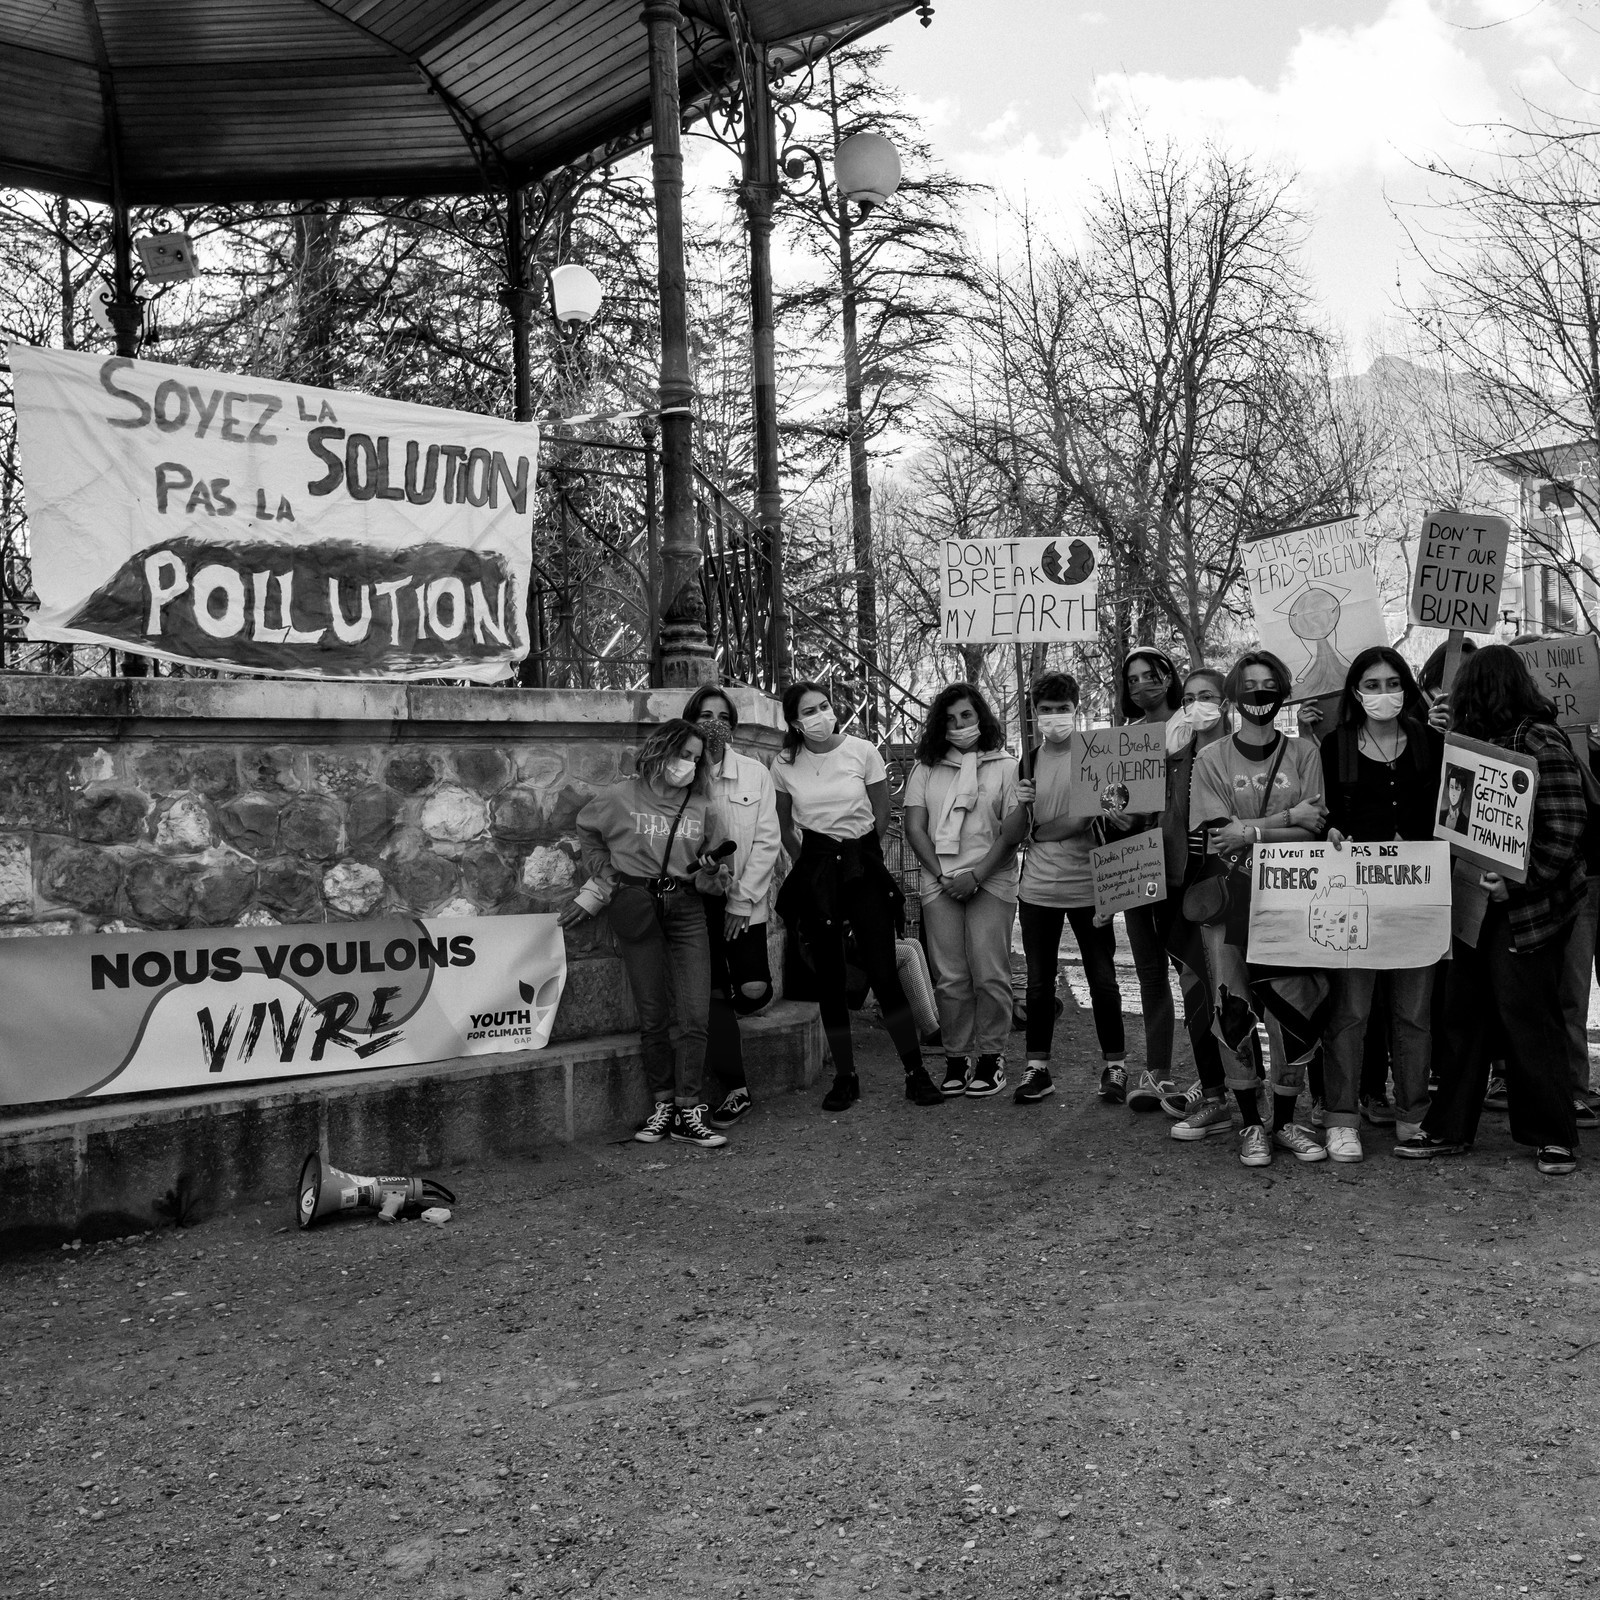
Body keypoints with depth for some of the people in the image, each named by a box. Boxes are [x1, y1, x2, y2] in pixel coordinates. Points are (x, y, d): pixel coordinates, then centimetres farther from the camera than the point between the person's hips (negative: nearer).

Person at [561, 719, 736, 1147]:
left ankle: (687, 1111, 1)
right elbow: (588, 837, 14)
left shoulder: (701, 807, 6)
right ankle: (662, 1105, 15)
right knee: (653, 1017, 3)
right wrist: (599, 888, 8)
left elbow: (706, 868, 12)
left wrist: (715, 879, -10)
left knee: (696, 1015, -6)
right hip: (636, 907, -2)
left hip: (686, 909, 2)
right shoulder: (619, 798, -2)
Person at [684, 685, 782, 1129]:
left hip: (744, 898, 0)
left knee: (753, 990, -9)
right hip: (696, 898, 0)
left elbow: (766, 841, -2)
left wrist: (742, 901, -8)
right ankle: (735, 1089, 9)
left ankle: (720, 1021, 27)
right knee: (713, 994, -3)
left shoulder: (755, 773, 2)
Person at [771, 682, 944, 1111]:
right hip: (815, 872, 2)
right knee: (828, 978, 5)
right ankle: (845, 1077, 15)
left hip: (862, 866, -2)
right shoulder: (785, 765, -1)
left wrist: (856, 853, 8)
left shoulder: (862, 751, -5)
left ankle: (916, 1074, 0)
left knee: (883, 972, -7)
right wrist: (808, 865, 8)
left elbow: (881, 815, 5)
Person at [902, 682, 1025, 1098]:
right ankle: (956, 1059, 9)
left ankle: (990, 1057, 6)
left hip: (991, 881, -2)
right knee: (950, 978, 1)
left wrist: (977, 876, -11)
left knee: (989, 975, -4)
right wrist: (942, 876, -5)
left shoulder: (1005, 766, 5)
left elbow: (1014, 830, -3)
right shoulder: (926, 770, 12)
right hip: (940, 882, 2)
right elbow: (914, 828, 7)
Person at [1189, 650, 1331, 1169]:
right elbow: (1219, 834, -7)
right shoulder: (1212, 758, 4)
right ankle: (1252, 1125, 12)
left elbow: (1313, 833, -3)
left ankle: (1285, 1120, 16)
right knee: (1233, 1012, -3)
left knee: (1299, 1011, -2)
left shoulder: (1303, 753, 7)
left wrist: (1251, 833, -14)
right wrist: (1287, 817, -10)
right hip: (1229, 898, -1)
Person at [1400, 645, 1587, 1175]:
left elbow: (1564, 831, -18)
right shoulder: (1480, 743, 12)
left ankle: (1554, 1135, 18)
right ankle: (1450, 1128, 19)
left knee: (1527, 1016, 2)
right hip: (1477, 903, 8)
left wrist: (1517, 884, -23)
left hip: (1526, 908, -8)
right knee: (1464, 1013, 10)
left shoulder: (1541, 745, -13)